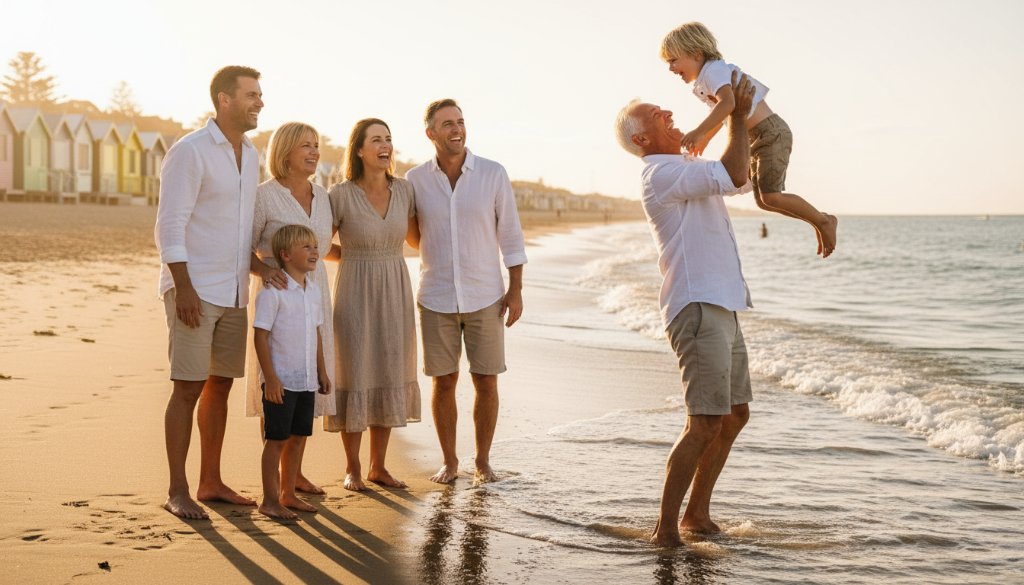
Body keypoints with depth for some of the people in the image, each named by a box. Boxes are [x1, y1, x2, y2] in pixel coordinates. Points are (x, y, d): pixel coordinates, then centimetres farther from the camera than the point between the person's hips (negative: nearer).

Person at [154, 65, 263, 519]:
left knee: (220, 385, 11)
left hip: (233, 293, 7)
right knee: (189, 388, -5)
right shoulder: (189, 151, -11)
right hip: (194, 290, -7)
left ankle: (211, 482, 20)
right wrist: (183, 287, -21)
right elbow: (170, 225, -15)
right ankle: (177, 491, 3)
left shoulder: (250, 156, 12)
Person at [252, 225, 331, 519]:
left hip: (306, 380, 7)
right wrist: (270, 378, -18)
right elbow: (260, 336, -15)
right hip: (280, 381, -7)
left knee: (298, 437, 13)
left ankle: (288, 494, 25)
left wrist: (322, 372, 17)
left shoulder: (314, 291, 9)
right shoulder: (272, 292, -14)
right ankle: (270, 500, 8)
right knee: (277, 439, 0)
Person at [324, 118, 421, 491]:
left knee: (388, 378, 8)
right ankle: (352, 468, 14)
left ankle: (378, 466, 19)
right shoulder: (340, 195, -11)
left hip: (394, 295, 4)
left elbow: (415, 239, 16)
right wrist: (355, 257, -2)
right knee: (355, 378, 0)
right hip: (356, 294, -4)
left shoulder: (403, 190, 1)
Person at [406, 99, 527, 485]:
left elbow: (511, 235, 0)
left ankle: (483, 461, 19)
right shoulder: (415, 180, -1)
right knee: (444, 382, 5)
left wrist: (516, 291, -3)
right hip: (436, 299, 1)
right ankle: (449, 462, 20)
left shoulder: (493, 174, -5)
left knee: (486, 381, 4)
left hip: (485, 297, 0)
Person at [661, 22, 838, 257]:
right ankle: (820, 221, 20)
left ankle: (823, 221, -1)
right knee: (763, 200, 11)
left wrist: (700, 131, -40)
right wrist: (704, 139, 39)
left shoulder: (713, 70, -16)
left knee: (770, 196, -18)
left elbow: (728, 102, -35)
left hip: (771, 133, -10)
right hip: (757, 140, 10)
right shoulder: (704, 83, 15)